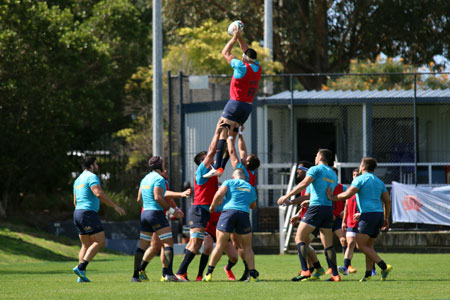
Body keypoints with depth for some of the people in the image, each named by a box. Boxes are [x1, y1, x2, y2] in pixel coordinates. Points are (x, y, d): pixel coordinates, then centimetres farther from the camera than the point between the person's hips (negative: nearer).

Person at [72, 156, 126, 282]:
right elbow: (99, 194, -22)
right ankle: (81, 267, -19)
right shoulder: (91, 177, -7)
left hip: (77, 212, 9)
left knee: (86, 245, 12)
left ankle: (81, 275, 2)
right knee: (100, 241, -8)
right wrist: (115, 206, -19)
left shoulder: (78, 180, 21)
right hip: (88, 213, -9)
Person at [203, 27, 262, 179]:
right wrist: (239, 37, 29)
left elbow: (225, 53, 0)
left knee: (222, 133, -13)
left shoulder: (242, 67, -11)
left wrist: (234, 38, 9)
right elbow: (247, 51, 26)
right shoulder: (257, 68, 8)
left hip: (236, 103, -7)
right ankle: (222, 167, 6)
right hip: (248, 106, 7)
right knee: (232, 136, 10)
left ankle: (217, 167, -25)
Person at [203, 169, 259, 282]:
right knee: (247, 247, 13)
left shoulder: (229, 182, 12)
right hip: (244, 214, 2)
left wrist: (213, 206, 9)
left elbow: (219, 193, -6)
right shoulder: (251, 188, 23)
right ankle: (253, 274, 6)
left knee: (220, 245, 1)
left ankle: (209, 273, 0)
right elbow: (253, 205, 37)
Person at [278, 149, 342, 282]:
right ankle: (335, 274, 1)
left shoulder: (316, 169, -1)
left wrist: (287, 196, -15)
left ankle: (305, 270, -15)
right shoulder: (333, 174, 20)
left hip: (316, 207, -7)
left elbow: (304, 184, -15)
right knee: (328, 244, 8)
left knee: (300, 238, -2)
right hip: (329, 209, 7)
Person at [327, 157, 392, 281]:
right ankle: (368, 273, 4)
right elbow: (387, 201, 18)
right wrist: (386, 218, 25)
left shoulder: (360, 179, -3)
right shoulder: (379, 182, 19)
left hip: (368, 214, -8)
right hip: (379, 214, 8)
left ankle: (384, 266, -17)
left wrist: (332, 197, 1)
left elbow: (347, 195, -12)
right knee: (369, 245, 13)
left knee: (361, 245, -7)